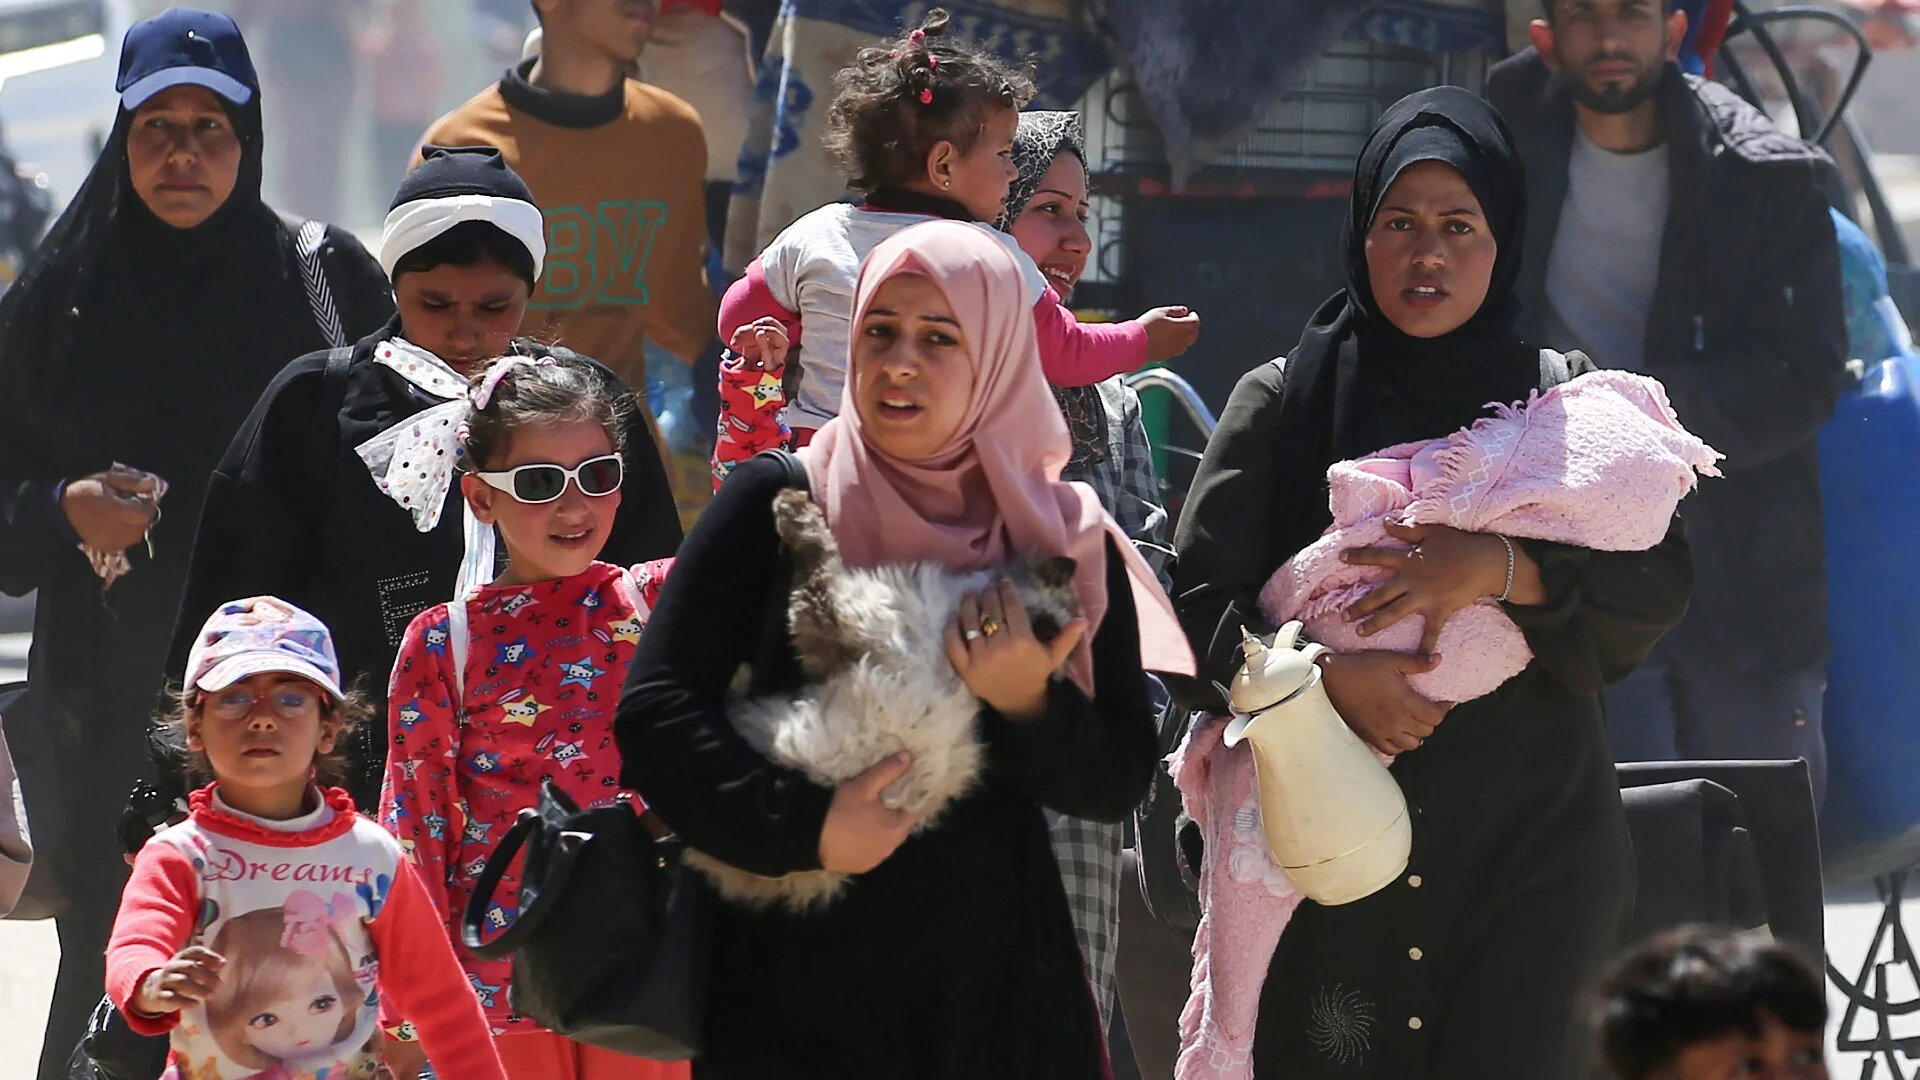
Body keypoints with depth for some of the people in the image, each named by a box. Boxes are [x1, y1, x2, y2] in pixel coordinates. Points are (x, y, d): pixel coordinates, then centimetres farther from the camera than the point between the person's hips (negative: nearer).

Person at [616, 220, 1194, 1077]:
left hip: (997, 986, 2)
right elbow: (654, 711, -10)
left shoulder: (1068, 542, 4)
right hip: (801, 975, -2)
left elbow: (1119, 785, 2)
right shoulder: (774, 505, -3)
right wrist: (802, 828, -20)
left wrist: (1028, 706, -16)